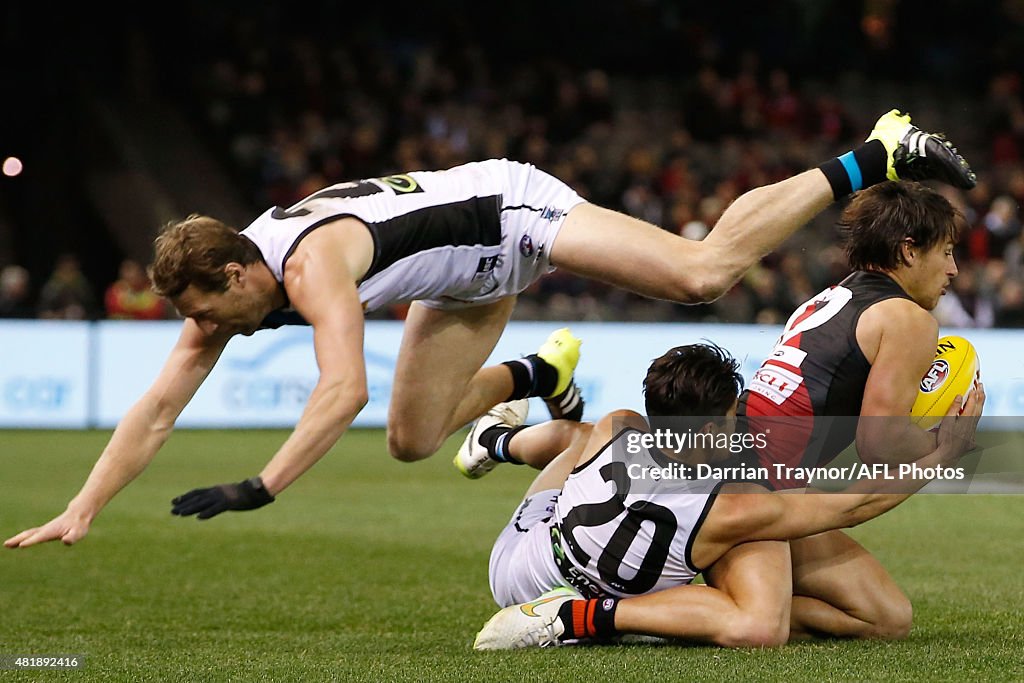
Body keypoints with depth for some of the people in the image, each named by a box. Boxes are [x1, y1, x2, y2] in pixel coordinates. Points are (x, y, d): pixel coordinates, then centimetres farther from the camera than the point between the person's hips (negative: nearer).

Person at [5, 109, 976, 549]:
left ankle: (874, 159, -5)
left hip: (514, 208, -8)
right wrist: (78, 513, -14)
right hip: (474, 277, 8)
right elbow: (156, 411, -7)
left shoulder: (314, 260, -35)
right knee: (414, 441, 7)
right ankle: (543, 375, 32)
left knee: (703, 270, -20)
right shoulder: (220, 287, -11)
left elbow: (343, 387, -48)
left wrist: (261, 488, -50)